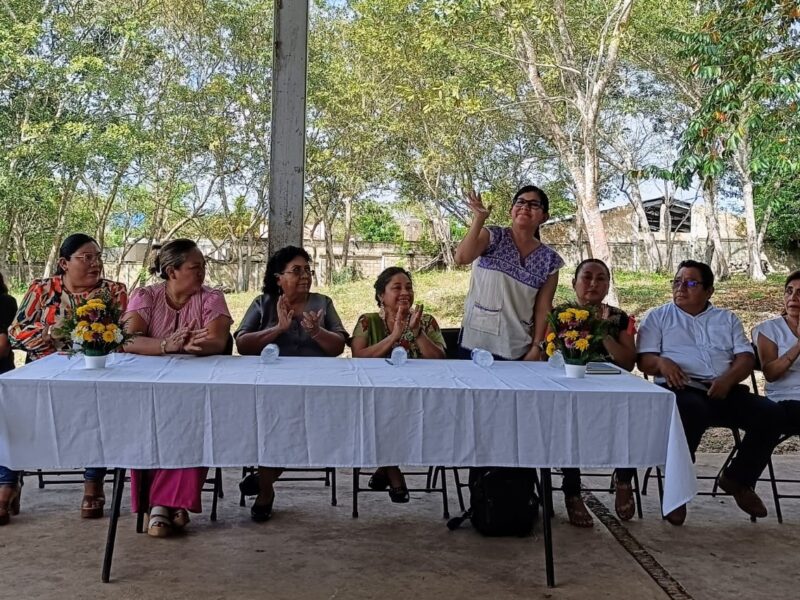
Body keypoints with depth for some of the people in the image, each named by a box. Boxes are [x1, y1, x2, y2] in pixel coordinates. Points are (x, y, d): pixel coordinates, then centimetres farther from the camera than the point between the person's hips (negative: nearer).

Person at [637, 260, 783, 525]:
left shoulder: (727, 319, 23)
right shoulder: (658, 317, 15)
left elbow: (746, 357, 11)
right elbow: (644, 360, 5)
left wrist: (728, 379, -11)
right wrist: (662, 363, -19)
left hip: (723, 391, 4)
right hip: (681, 390, -4)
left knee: (770, 414, -20)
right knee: (692, 409, -39)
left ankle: (737, 479, 1)